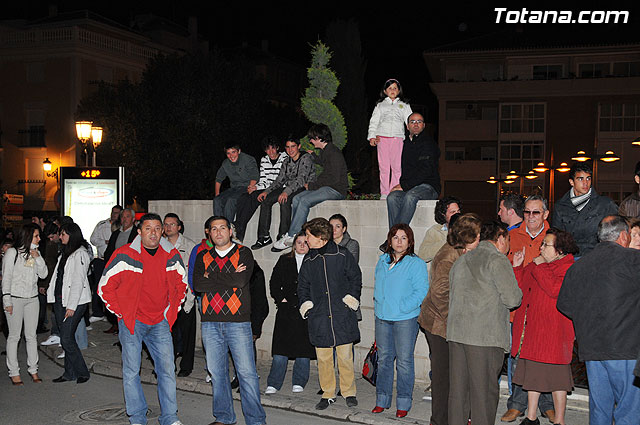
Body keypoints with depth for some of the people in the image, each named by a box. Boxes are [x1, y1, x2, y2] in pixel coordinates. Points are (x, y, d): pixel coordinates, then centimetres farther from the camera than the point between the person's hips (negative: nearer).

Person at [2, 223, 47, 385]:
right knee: (14, 336, 1)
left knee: (31, 335, 8)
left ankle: (33, 369, 16)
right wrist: (7, 301, -11)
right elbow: (6, 278, -7)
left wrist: (38, 258, -6)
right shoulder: (12, 252, -6)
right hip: (15, 299, -5)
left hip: (32, 299, 5)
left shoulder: (35, 253, 11)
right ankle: (14, 372, 9)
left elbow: (43, 274, 8)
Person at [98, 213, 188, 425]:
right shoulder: (125, 255, -10)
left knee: (167, 369, 3)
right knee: (131, 371, 4)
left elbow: (182, 283, 16)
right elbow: (105, 287, -4)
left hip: (160, 323, 3)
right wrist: (121, 313, -5)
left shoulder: (172, 256, 0)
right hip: (132, 322, -3)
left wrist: (172, 310, 9)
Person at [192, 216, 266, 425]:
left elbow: (241, 280, -13)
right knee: (216, 372, 10)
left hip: (238, 321, -3)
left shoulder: (244, 253, 4)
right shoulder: (203, 257, 13)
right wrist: (229, 278, -8)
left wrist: (212, 278, -6)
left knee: (247, 372, -4)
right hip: (210, 322, 3)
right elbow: (197, 284, -3)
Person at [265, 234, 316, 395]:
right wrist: (281, 298, -1)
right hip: (286, 310, 1)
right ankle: (273, 384, 6)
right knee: (281, 348, 0)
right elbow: (274, 282, 11)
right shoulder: (284, 260, 10)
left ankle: (299, 383, 18)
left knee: (303, 349, 5)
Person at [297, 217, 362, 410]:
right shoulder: (308, 260, 10)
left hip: (342, 315, -3)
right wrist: (305, 303, 4)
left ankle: (349, 392, 18)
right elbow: (303, 285, 19)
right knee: (323, 358, 5)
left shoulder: (342, 254, 0)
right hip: (319, 317, 3)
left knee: (345, 356, 2)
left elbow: (355, 277, 8)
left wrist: (351, 297, -4)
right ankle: (328, 393, 19)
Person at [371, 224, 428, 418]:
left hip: (405, 318, -5)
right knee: (384, 358, 12)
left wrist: (402, 307, -16)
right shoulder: (383, 261, 10)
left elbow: (421, 291, -12)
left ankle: (403, 403, 12)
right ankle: (382, 400, 23)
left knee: (404, 360, 1)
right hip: (382, 317, 5)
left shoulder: (416, 263, -8)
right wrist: (379, 304, 9)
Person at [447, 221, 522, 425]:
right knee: (484, 390, -1)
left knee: (458, 388, 10)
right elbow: (512, 299, -11)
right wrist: (517, 291, 10)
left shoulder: (461, 260, 19)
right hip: (485, 335, -7)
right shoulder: (497, 260, -5)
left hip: (456, 331, 7)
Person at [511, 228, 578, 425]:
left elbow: (556, 289, -27)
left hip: (553, 332, -8)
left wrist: (539, 267, -18)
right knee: (532, 372, 14)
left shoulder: (568, 267, -10)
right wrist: (517, 267, 6)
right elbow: (521, 288, 19)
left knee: (556, 377, 2)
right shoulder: (535, 265, 14)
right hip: (531, 330, 8)